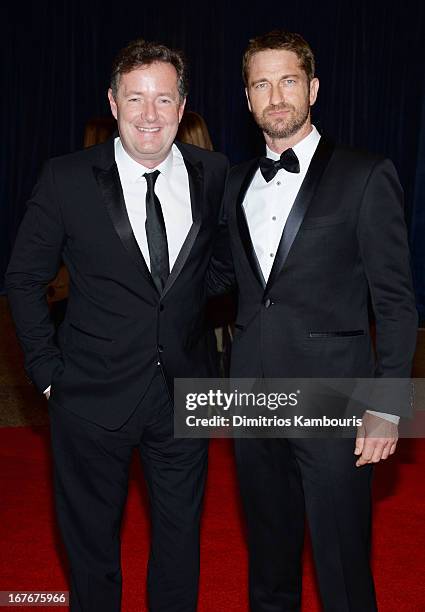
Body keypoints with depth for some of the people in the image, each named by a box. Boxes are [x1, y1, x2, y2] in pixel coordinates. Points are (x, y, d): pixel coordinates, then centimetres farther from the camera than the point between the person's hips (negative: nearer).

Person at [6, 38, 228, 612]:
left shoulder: (214, 175, -3)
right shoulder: (67, 179, -9)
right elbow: (25, 278, -1)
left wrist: (221, 338, 3)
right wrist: (47, 368, -5)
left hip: (184, 391, 2)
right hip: (93, 393, -1)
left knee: (180, 533, 18)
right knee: (91, 538, 16)